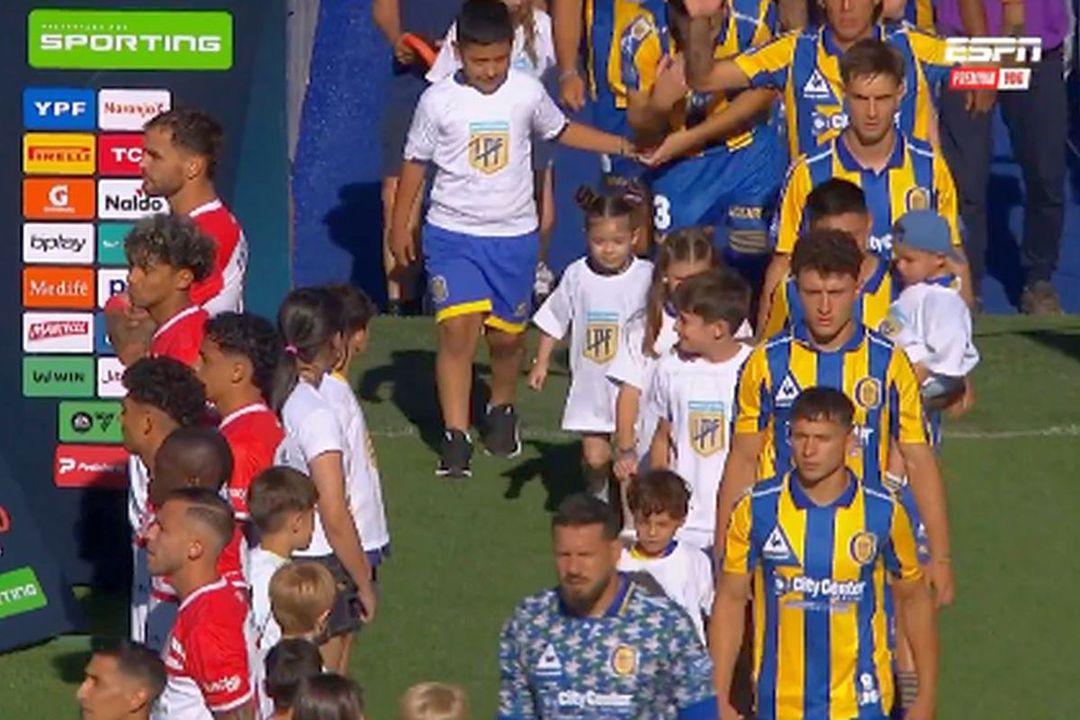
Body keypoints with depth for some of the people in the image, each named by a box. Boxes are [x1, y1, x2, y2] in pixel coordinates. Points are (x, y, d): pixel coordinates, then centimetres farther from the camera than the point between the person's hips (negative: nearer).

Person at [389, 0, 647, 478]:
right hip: (453, 234, -2)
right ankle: (455, 436, -10)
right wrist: (399, 227, 3)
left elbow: (561, 131, 16)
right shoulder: (439, 101, -7)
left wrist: (626, 147, 13)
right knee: (458, 329, -14)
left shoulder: (527, 93, -2)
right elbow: (415, 163, 2)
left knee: (508, 333, 11)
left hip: (514, 235, 2)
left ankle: (502, 409, 39)